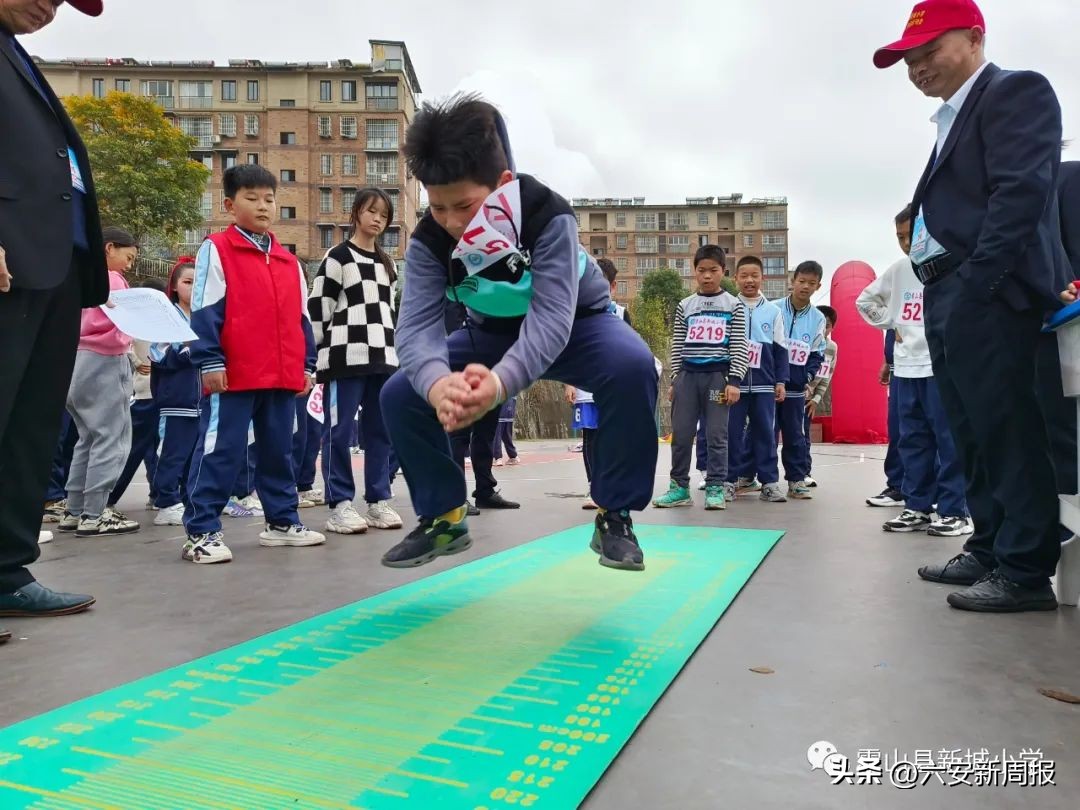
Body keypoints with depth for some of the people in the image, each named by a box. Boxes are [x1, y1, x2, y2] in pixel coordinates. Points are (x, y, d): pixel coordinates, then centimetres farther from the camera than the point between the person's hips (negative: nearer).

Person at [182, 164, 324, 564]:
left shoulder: (289, 261, 17)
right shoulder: (216, 249, 0)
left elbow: (301, 318, 19)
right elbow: (204, 313, -7)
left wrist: (307, 364, 14)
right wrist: (210, 361, -13)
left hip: (284, 377, 6)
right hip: (233, 375, -6)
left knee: (279, 451, 14)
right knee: (220, 452, -3)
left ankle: (282, 521, 25)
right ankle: (201, 532, 4)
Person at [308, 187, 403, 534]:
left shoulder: (387, 264, 20)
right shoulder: (338, 257, 0)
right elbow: (317, 307, -5)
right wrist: (316, 352, -8)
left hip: (382, 359, 7)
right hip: (346, 358, -6)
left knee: (380, 431, 7)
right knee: (339, 431, -4)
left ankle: (378, 500, 14)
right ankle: (340, 505, 1)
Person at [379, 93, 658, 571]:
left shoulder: (548, 215, -34)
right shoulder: (428, 241, -23)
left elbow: (551, 317, -43)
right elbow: (417, 324, -34)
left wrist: (500, 382, -64)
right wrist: (438, 384, -59)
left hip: (575, 323, -3)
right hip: (493, 331, 3)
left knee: (633, 366, -36)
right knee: (401, 394, -15)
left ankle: (614, 517, -18)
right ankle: (443, 517, 5)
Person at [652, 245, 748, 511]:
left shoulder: (734, 305, 5)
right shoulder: (685, 306, 11)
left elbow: (739, 346, 0)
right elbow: (677, 346, 11)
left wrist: (734, 381, -8)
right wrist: (674, 380, 6)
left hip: (718, 374, -2)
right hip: (687, 374, 3)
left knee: (716, 434, -2)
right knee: (681, 434, 3)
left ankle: (715, 488, 7)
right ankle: (679, 486, 13)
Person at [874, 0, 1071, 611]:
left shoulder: (1016, 91, 0)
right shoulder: (954, 120, 26)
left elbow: (1022, 191, -14)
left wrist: (976, 282, -20)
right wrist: (942, 293, 12)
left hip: (986, 296, -9)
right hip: (949, 298, 9)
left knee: (1007, 433, -8)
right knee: (974, 435, 11)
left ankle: (1026, 572, -1)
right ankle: (990, 550, 20)